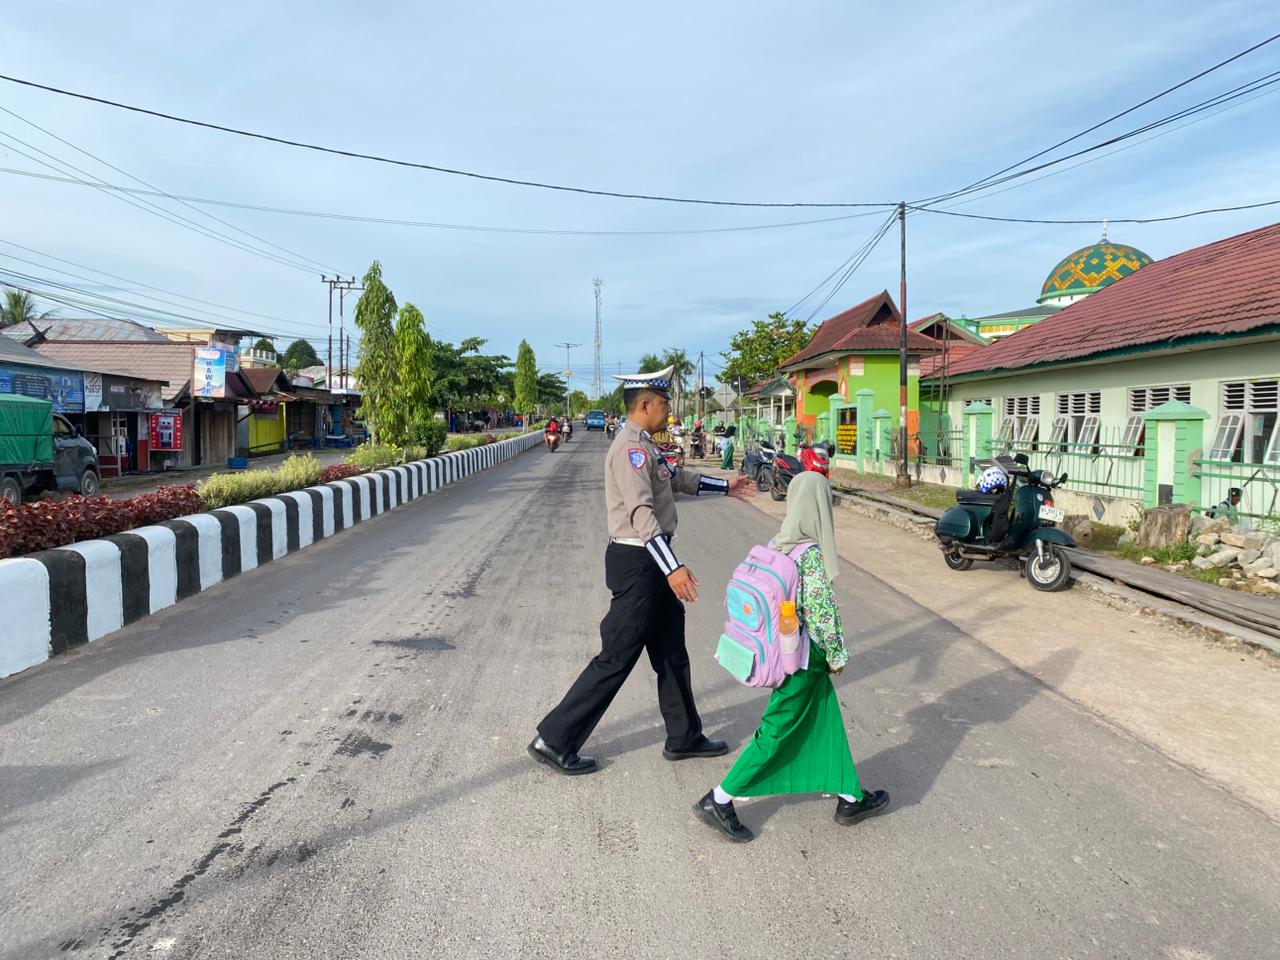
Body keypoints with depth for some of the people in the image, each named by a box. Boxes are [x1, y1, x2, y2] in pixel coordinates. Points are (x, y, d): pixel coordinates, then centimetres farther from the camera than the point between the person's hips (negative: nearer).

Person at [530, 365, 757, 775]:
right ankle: (554, 739, 7)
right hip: (637, 562, -10)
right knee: (616, 658, -4)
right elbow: (641, 513, -29)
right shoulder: (631, 448, -19)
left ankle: (684, 737, 32)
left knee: (671, 651, 18)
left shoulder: (645, 447, 14)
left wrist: (724, 487, 38)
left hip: (653, 564, 10)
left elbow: (676, 478, 31)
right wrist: (672, 568, -36)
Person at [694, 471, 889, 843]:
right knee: (778, 730, 2)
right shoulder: (813, 554, -21)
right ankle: (718, 800, 8)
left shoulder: (776, 545, 0)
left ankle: (850, 798, 32)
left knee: (828, 722, 19)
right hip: (806, 657, -8)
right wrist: (836, 654, -6)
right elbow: (821, 611, -20)